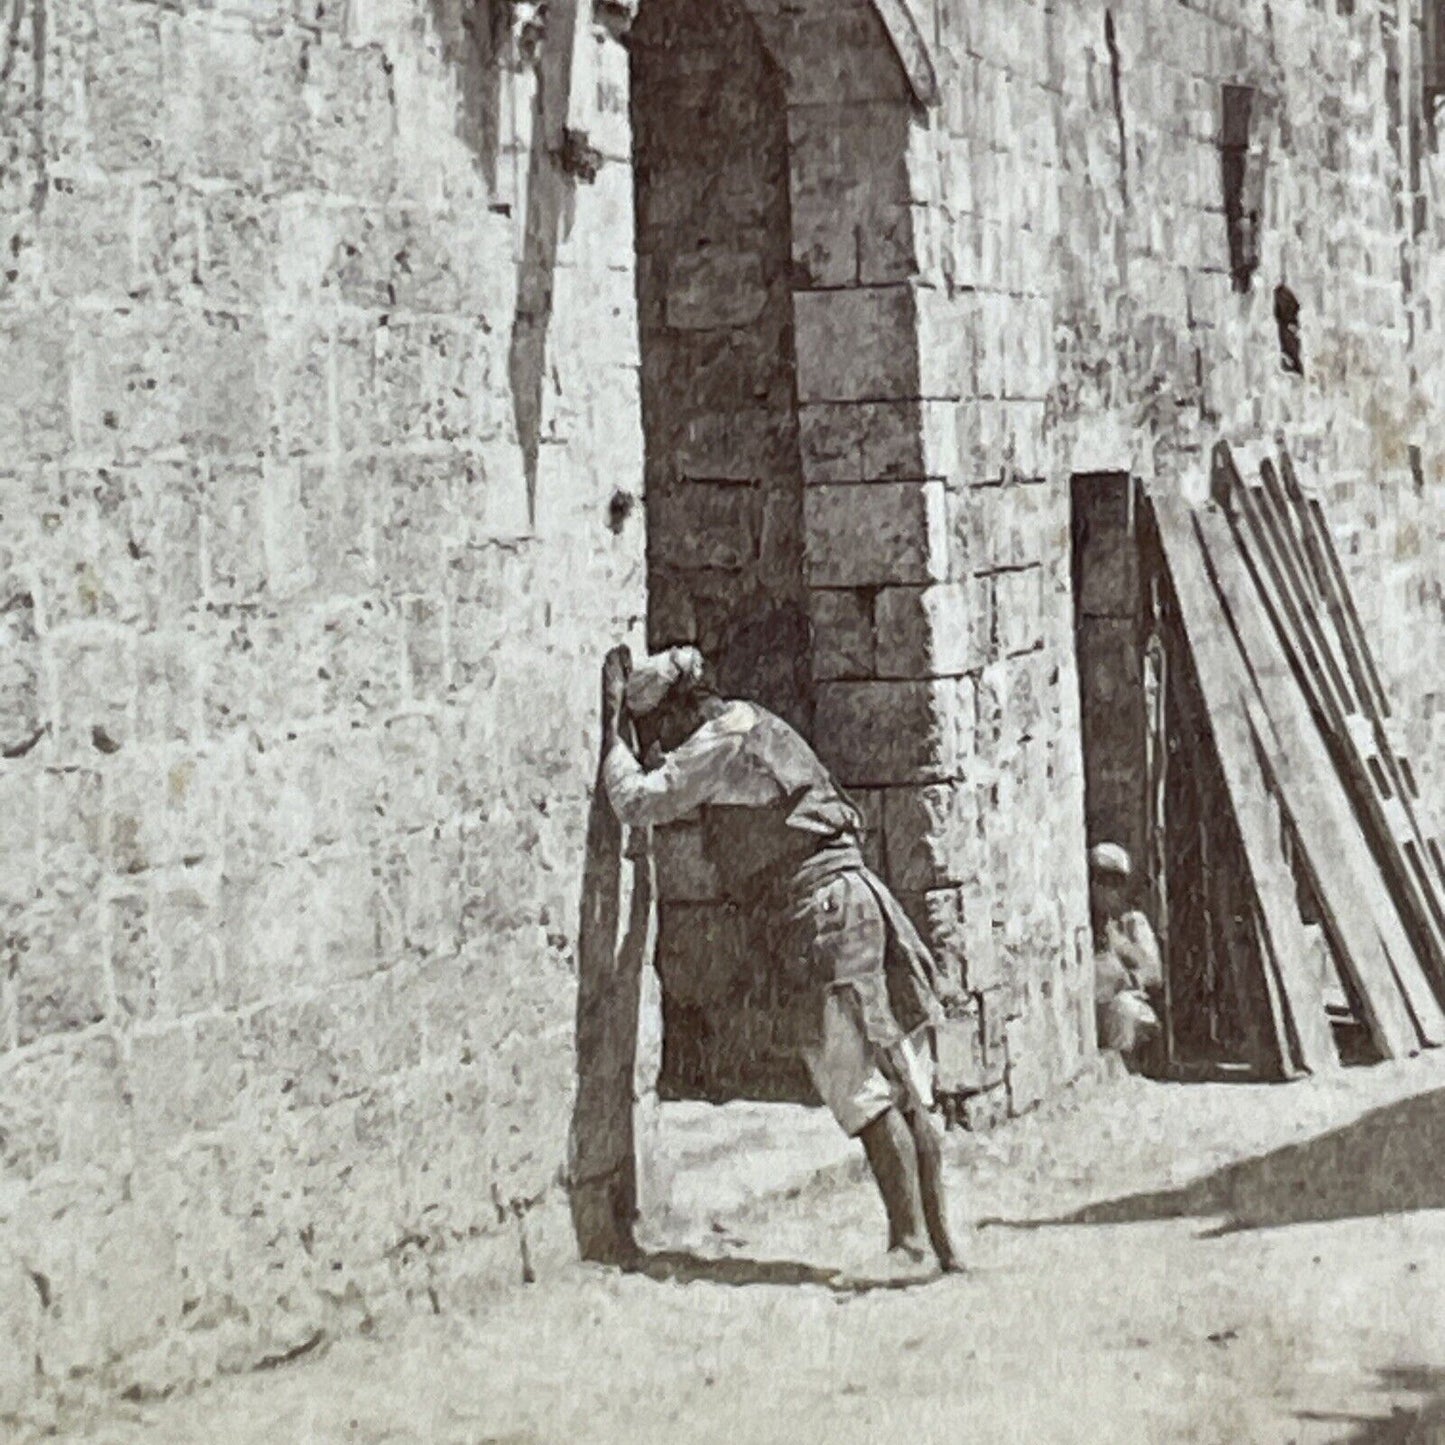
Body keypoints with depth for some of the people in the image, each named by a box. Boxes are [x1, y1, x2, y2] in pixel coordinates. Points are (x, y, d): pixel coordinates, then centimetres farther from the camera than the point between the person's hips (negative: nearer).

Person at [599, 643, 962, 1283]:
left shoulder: (723, 739, -5)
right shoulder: (757, 727, 24)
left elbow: (639, 802, -9)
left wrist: (611, 723, 1)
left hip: (823, 913, -10)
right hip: (854, 902, 10)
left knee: (869, 1094, -11)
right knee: (903, 1094, 7)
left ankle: (911, 1244, -12)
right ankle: (936, 1237, 9)